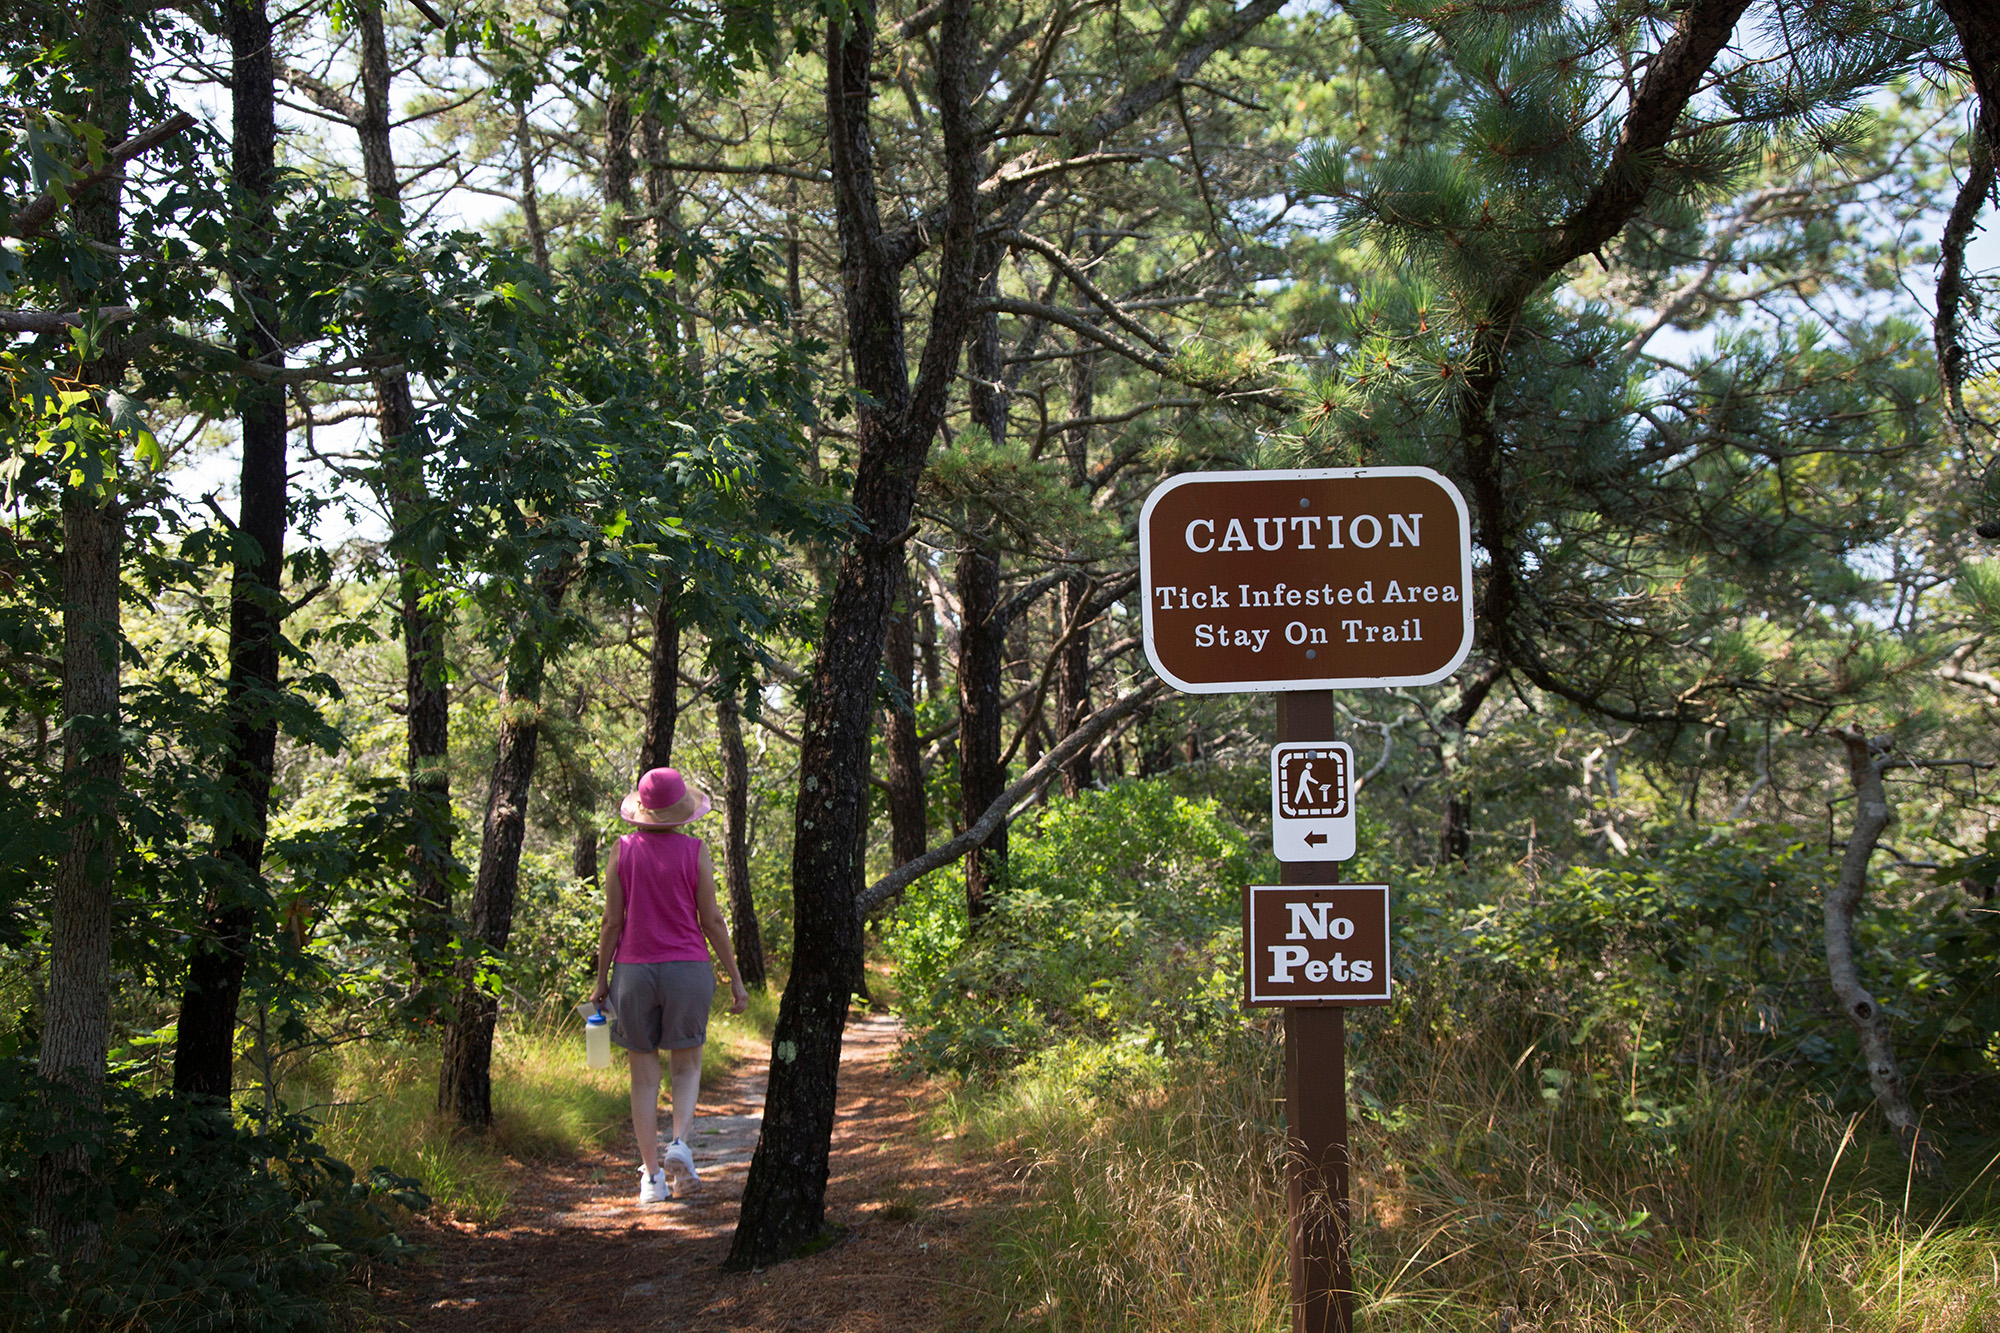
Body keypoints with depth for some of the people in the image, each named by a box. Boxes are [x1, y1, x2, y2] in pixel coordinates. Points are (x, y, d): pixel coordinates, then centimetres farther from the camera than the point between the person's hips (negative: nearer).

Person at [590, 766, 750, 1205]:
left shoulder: (623, 850, 0)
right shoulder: (695, 852, -3)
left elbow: (612, 921, 0)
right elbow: (711, 920, -3)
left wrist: (602, 979, 9)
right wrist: (735, 979, 3)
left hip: (634, 969, 1)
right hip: (687, 968, -1)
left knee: (644, 1075, 8)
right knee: (687, 1064, 14)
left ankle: (652, 1175, 7)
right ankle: (679, 1143, -9)